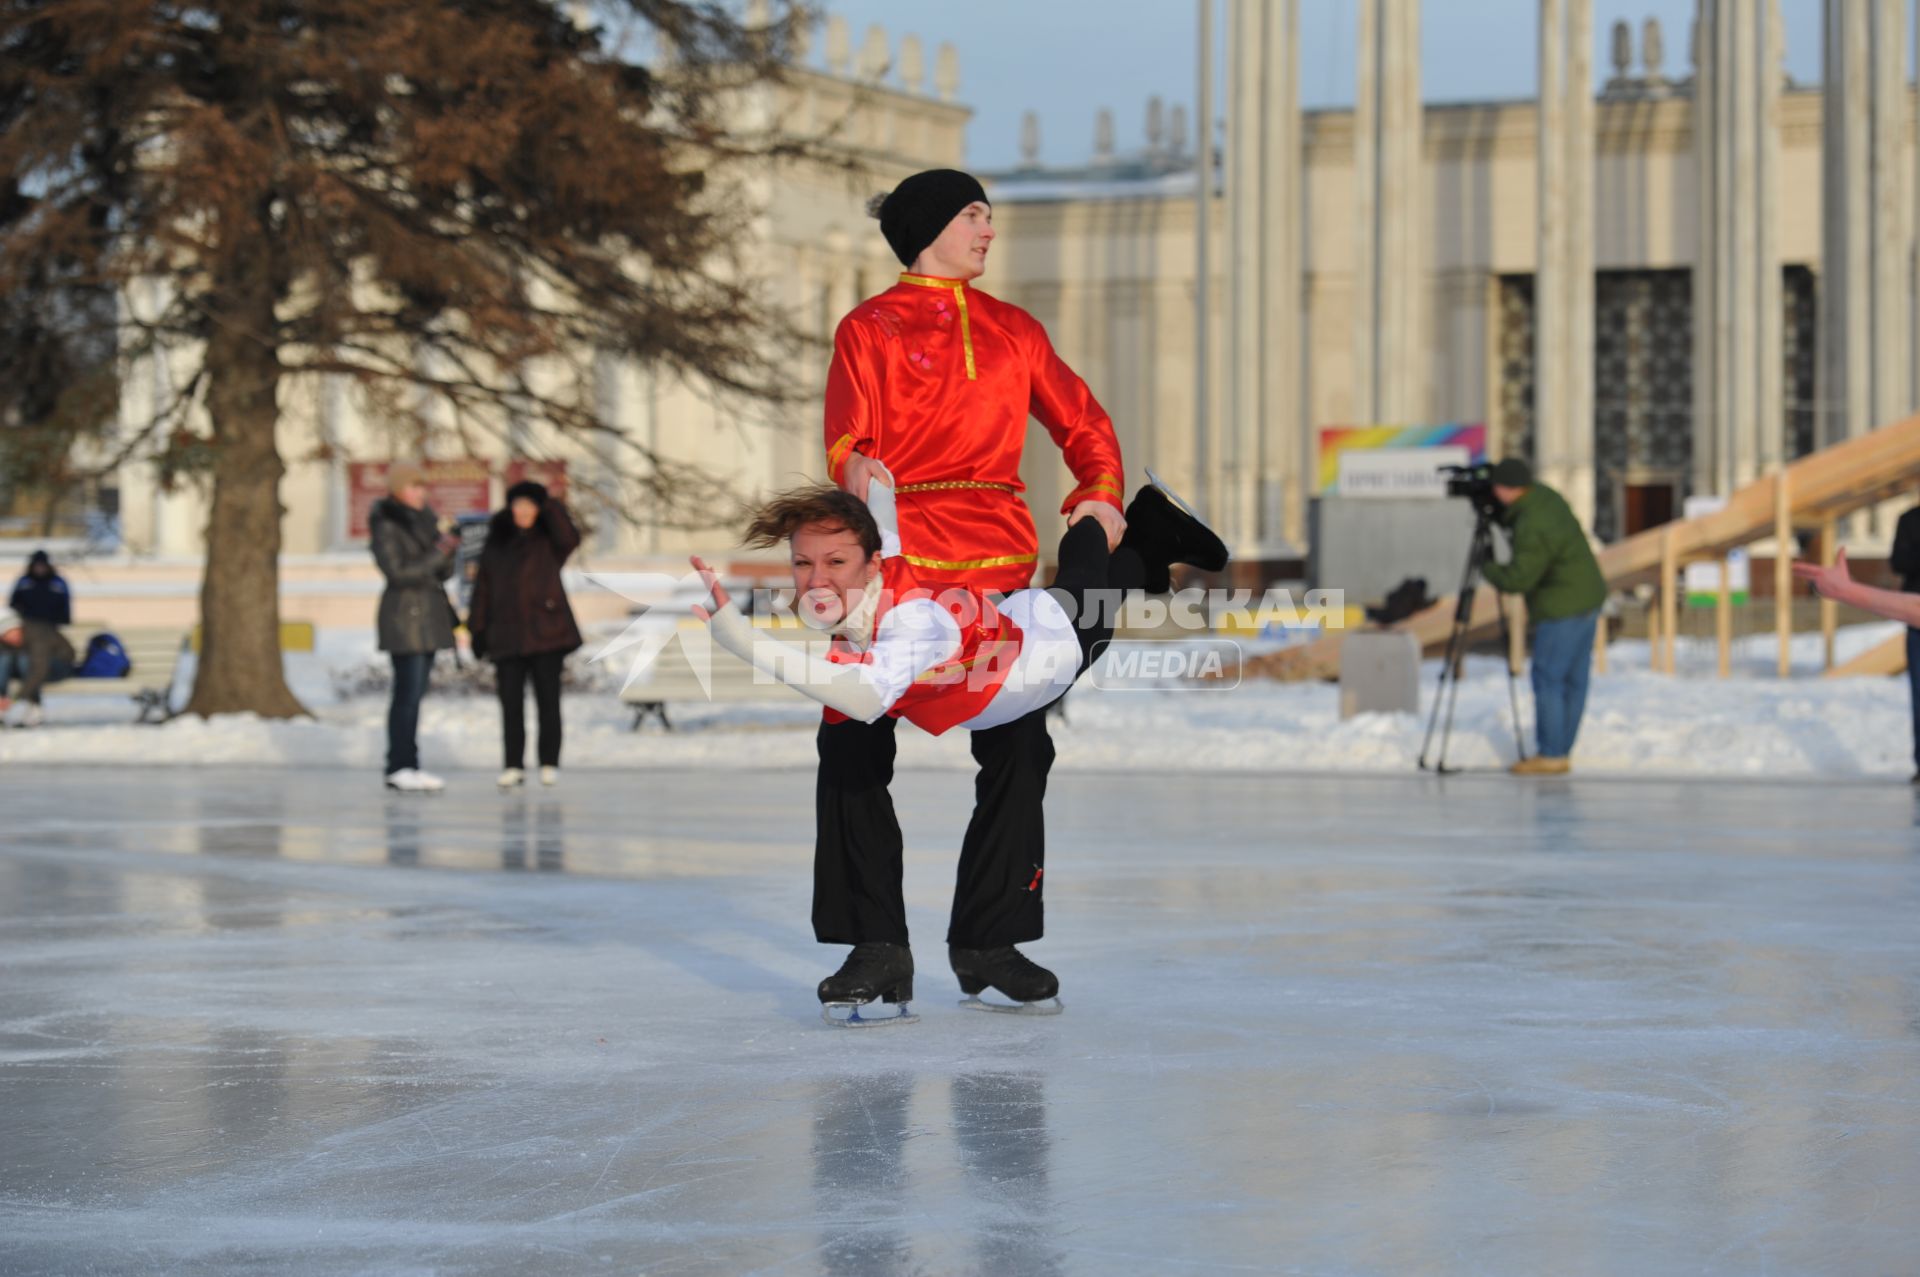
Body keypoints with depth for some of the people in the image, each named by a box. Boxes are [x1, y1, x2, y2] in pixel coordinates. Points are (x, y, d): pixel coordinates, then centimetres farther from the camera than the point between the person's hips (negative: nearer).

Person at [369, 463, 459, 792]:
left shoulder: (424, 518, 12)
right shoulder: (386, 526, -10)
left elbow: (443, 572, 12)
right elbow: (397, 572, -19)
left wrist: (448, 549, -8)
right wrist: (437, 552, -20)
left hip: (428, 615, 8)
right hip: (403, 613, -8)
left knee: (414, 693, 7)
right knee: (408, 693, -10)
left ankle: (405, 767, 9)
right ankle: (400, 768, -8)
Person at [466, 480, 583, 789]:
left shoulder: (548, 540, 4)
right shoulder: (495, 542, 11)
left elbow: (570, 540, -19)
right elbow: (483, 587, 11)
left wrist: (552, 507, -18)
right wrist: (477, 629, 6)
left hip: (545, 633, -2)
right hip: (507, 633, 3)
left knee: (548, 700, 0)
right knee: (510, 702, 1)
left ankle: (550, 764, 6)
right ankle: (514, 766, 4)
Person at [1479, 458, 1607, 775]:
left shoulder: (1533, 526, -25)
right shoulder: (1545, 496, 4)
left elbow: (1518, 579, -23)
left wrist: (1488, 571, -5)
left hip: (1563, 610, -10)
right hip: (1587, 599, 10)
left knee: (1547, 680, -4)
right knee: (1573, 680, 11)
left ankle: (1551, 755, -3)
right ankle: (1562, 752, 16)